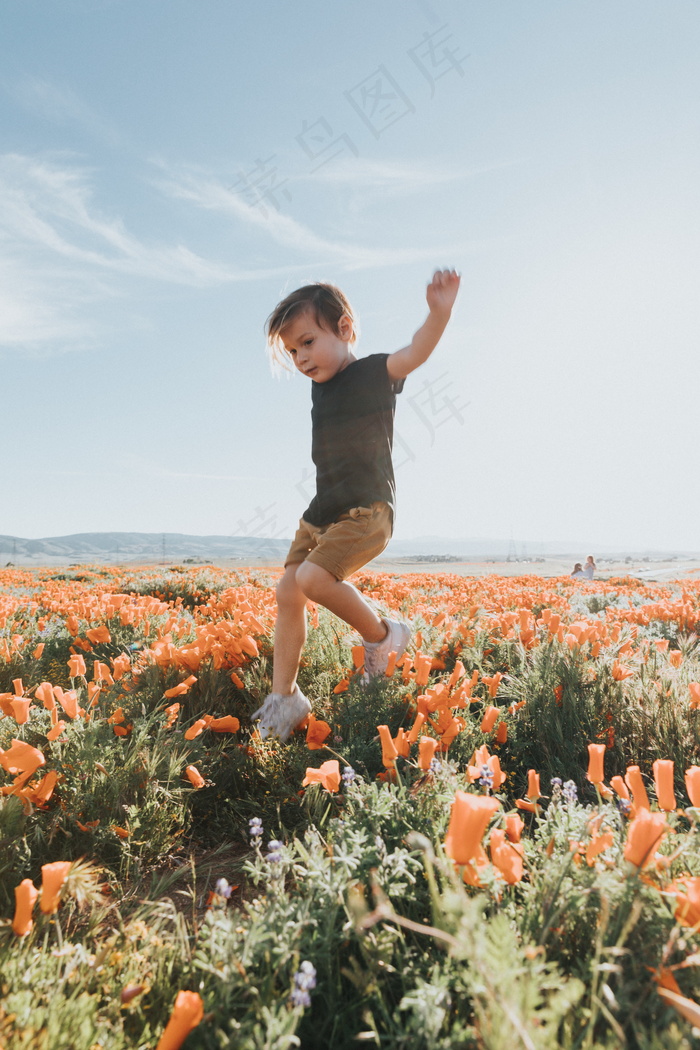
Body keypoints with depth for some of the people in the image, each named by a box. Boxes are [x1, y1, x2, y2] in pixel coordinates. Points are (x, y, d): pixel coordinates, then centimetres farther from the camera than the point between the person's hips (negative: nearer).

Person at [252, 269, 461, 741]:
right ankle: (284, 698, 12)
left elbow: (415, 352, -30)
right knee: (287, 592, 1)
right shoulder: (320, 384, 12)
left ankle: (382, 635, 1)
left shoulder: (374, 372, -10)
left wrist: (439, 312, -46)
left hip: (367, 511, -8)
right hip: (322, 512, 8)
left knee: (314, 578, -25)